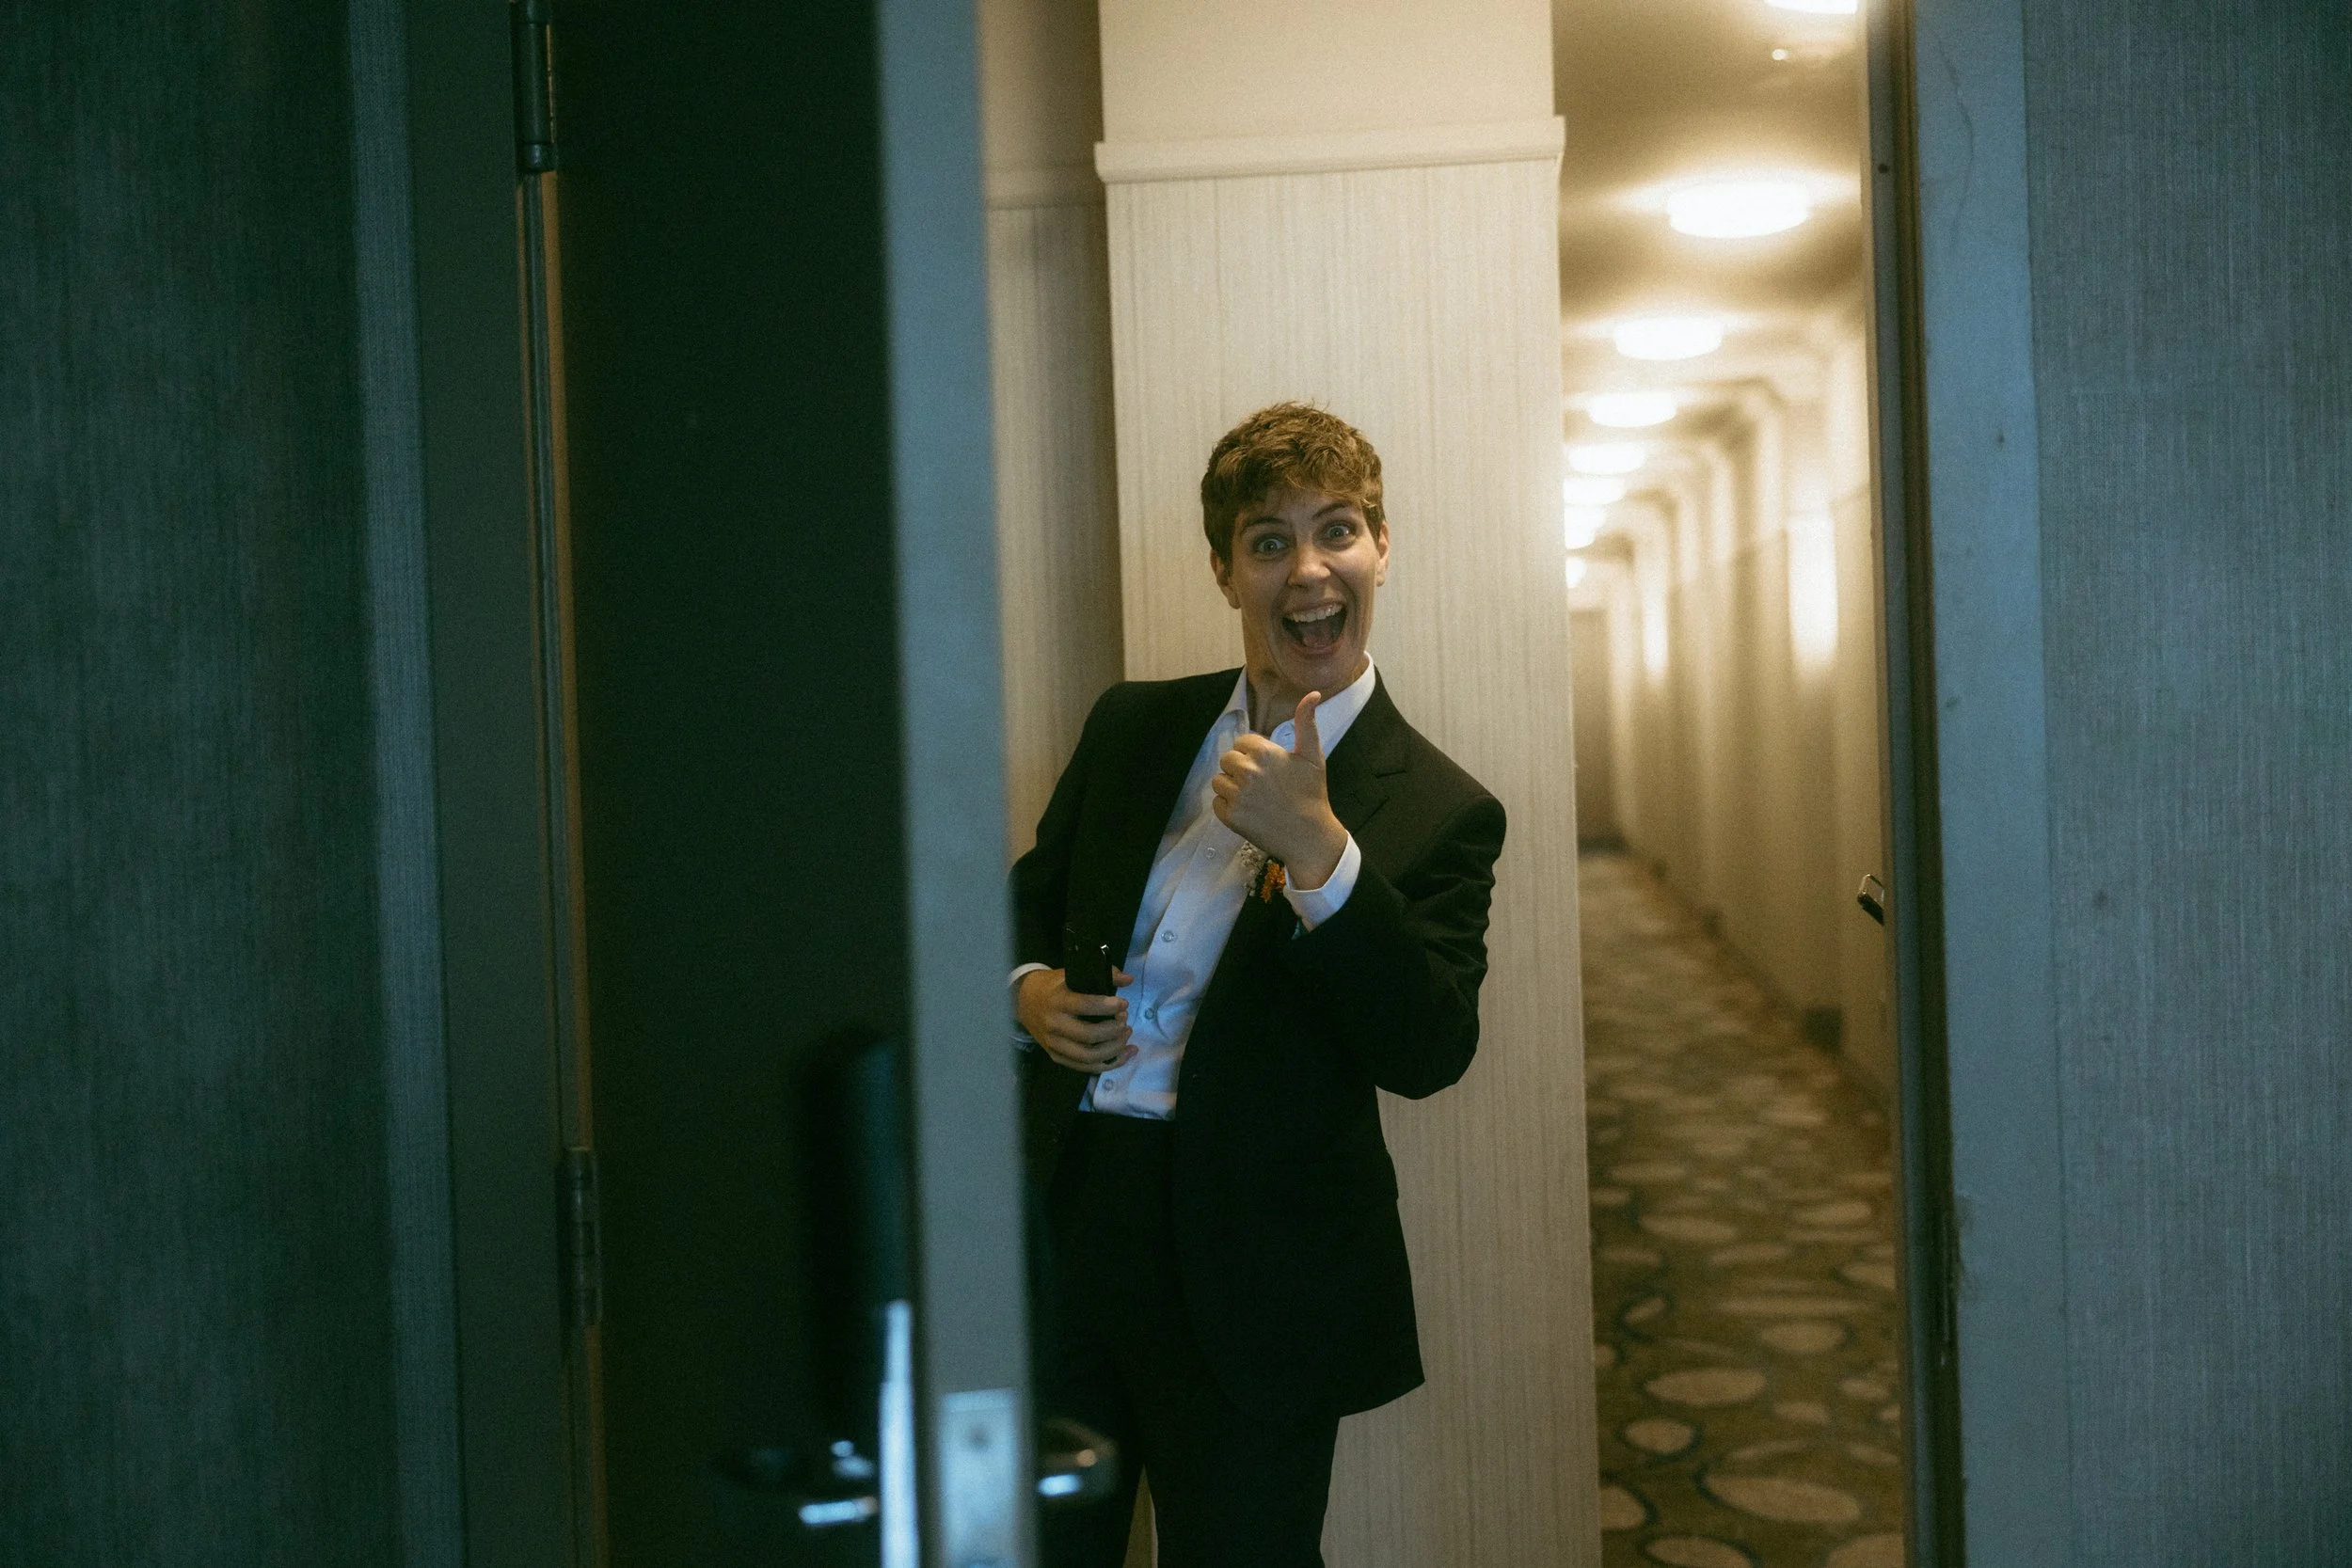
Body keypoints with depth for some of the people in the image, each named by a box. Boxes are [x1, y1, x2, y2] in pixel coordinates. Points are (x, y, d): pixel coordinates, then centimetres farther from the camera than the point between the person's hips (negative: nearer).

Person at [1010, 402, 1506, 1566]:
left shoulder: (1437, 811, -6)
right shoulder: (1134, 726, 7)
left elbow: (1427, 1055, -17)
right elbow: (1031, 896, 19)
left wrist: (1317, 852, -27)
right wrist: (1026, 991, -3)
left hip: (1252, 1283, -3)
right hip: (1060, 1213, 4)